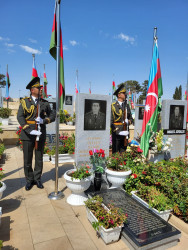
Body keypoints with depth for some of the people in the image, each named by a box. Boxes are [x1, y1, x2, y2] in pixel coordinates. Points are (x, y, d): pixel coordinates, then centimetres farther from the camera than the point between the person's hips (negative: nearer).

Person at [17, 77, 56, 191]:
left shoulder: (45, 103, 7)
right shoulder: (25, 102, 0)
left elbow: (53, 116, 4)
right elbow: (20, 117, -10)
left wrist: (44, 120, -17)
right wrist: (30, 130, -21)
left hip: (41, 134, 2)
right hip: (28, 134, -2)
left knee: (39, 158, 11)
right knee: (27, 159, 7)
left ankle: (37, 179, 28)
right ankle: (29, 180, 26)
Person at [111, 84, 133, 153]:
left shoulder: (127, 105, 14)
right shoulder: (113, 106, -3)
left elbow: (131, 118, 16)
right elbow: (110, 121, -7)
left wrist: (128, 121, -7)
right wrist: (118, 131, -15)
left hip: (125, 132, 5)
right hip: (116, 132, -5)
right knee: (115, 152, 1)